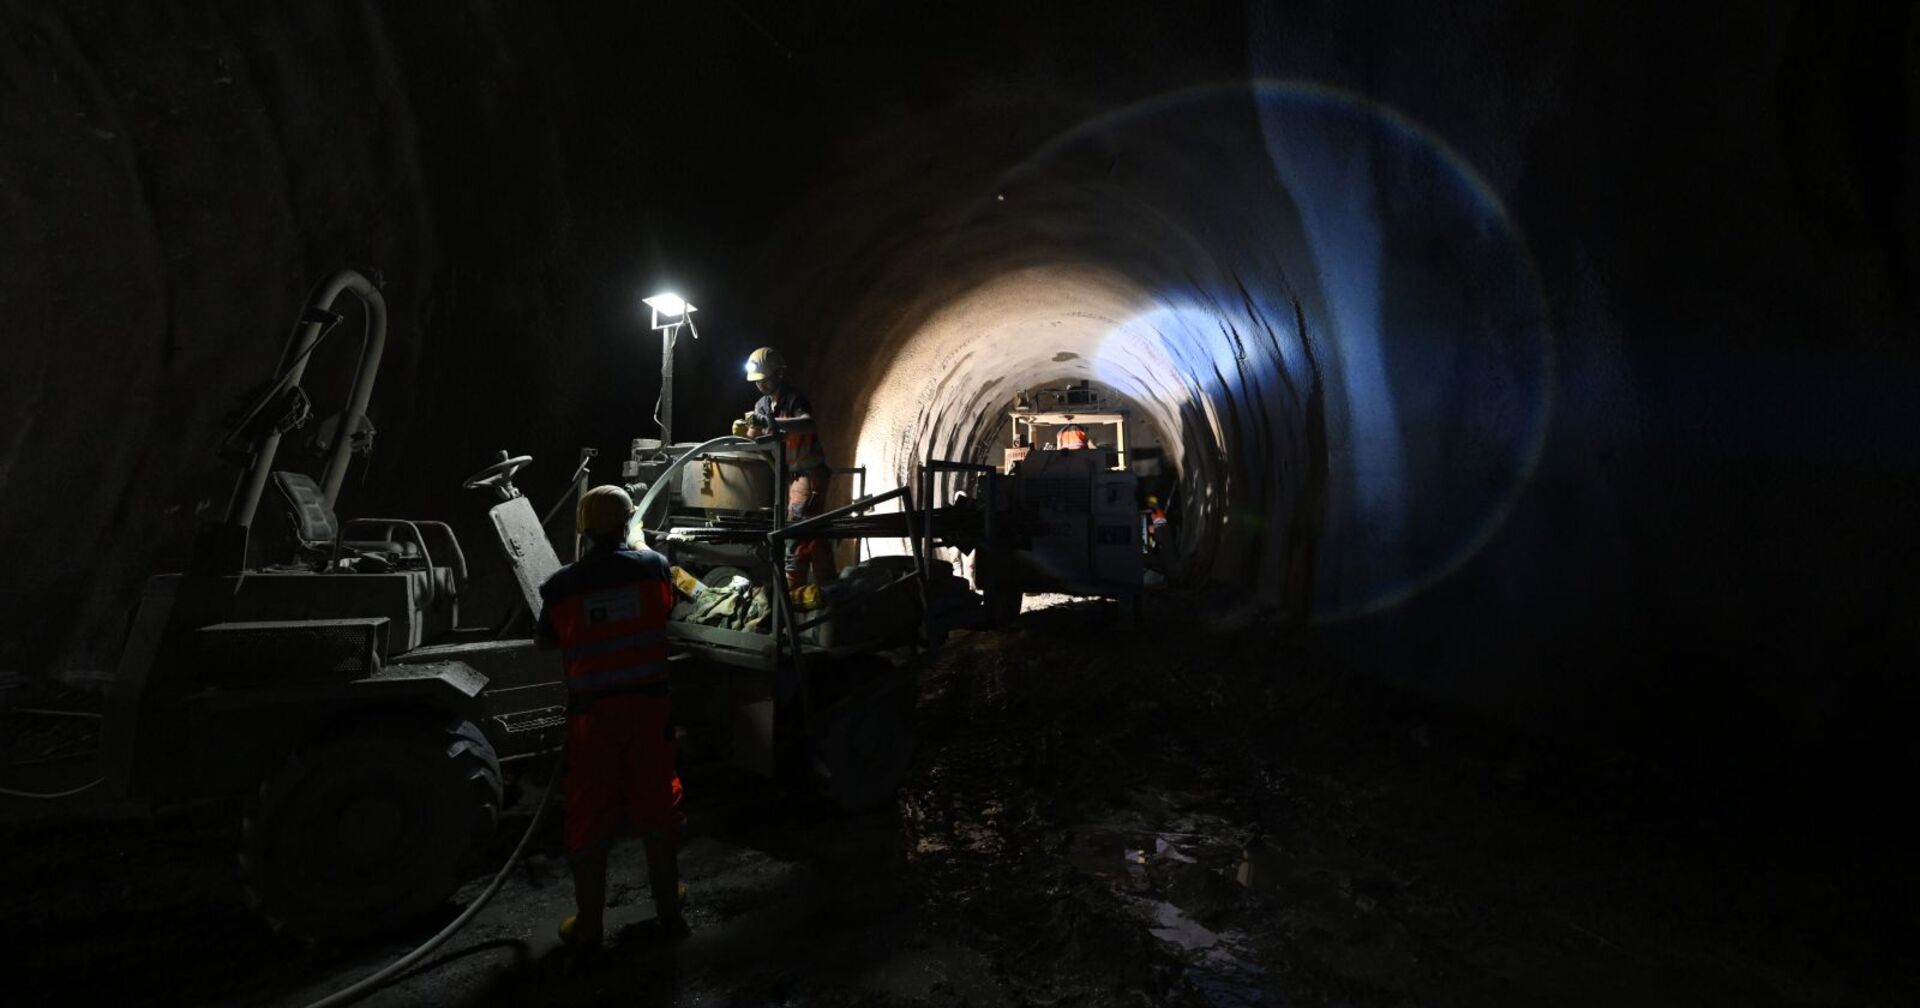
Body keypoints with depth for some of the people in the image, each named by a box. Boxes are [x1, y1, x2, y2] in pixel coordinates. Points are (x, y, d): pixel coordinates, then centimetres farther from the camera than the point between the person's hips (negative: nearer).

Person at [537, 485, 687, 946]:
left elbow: (546, 642, 7)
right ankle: (669, 909, 28)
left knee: (590, 817, 11)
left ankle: (588, 924, 22)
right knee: (654, 810, 15)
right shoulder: (653, 566, -5)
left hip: (591, 711, -1)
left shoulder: (562, 585, -7)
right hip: (647, 704, 1)